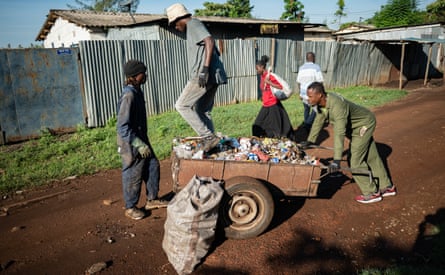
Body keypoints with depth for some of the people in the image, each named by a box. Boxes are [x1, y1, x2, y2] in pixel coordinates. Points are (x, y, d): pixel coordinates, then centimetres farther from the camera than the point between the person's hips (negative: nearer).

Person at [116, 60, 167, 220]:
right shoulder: (128, 96, -24)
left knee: (153, 166, 15)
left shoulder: (137, 91, 6)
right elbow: (123, 127, -26)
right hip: (131, 143, -9)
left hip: (141, 138, 9)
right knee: (133, 175, 4)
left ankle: (152, 200, 30)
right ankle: (130, 208, 23)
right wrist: (139, 145, -24)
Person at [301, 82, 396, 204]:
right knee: (371, 157, 17)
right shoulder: (321, 103, -12)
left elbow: (339, 133, -47)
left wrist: (337, 160, -51)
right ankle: (386, 187, 31)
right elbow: (318, 121, 4)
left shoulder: (337, 105, -39)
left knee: (355, 160, -9)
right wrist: (309, 141, 10)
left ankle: (371, 192, 7)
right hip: (359, 126, 9)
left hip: (364, 125, -9)